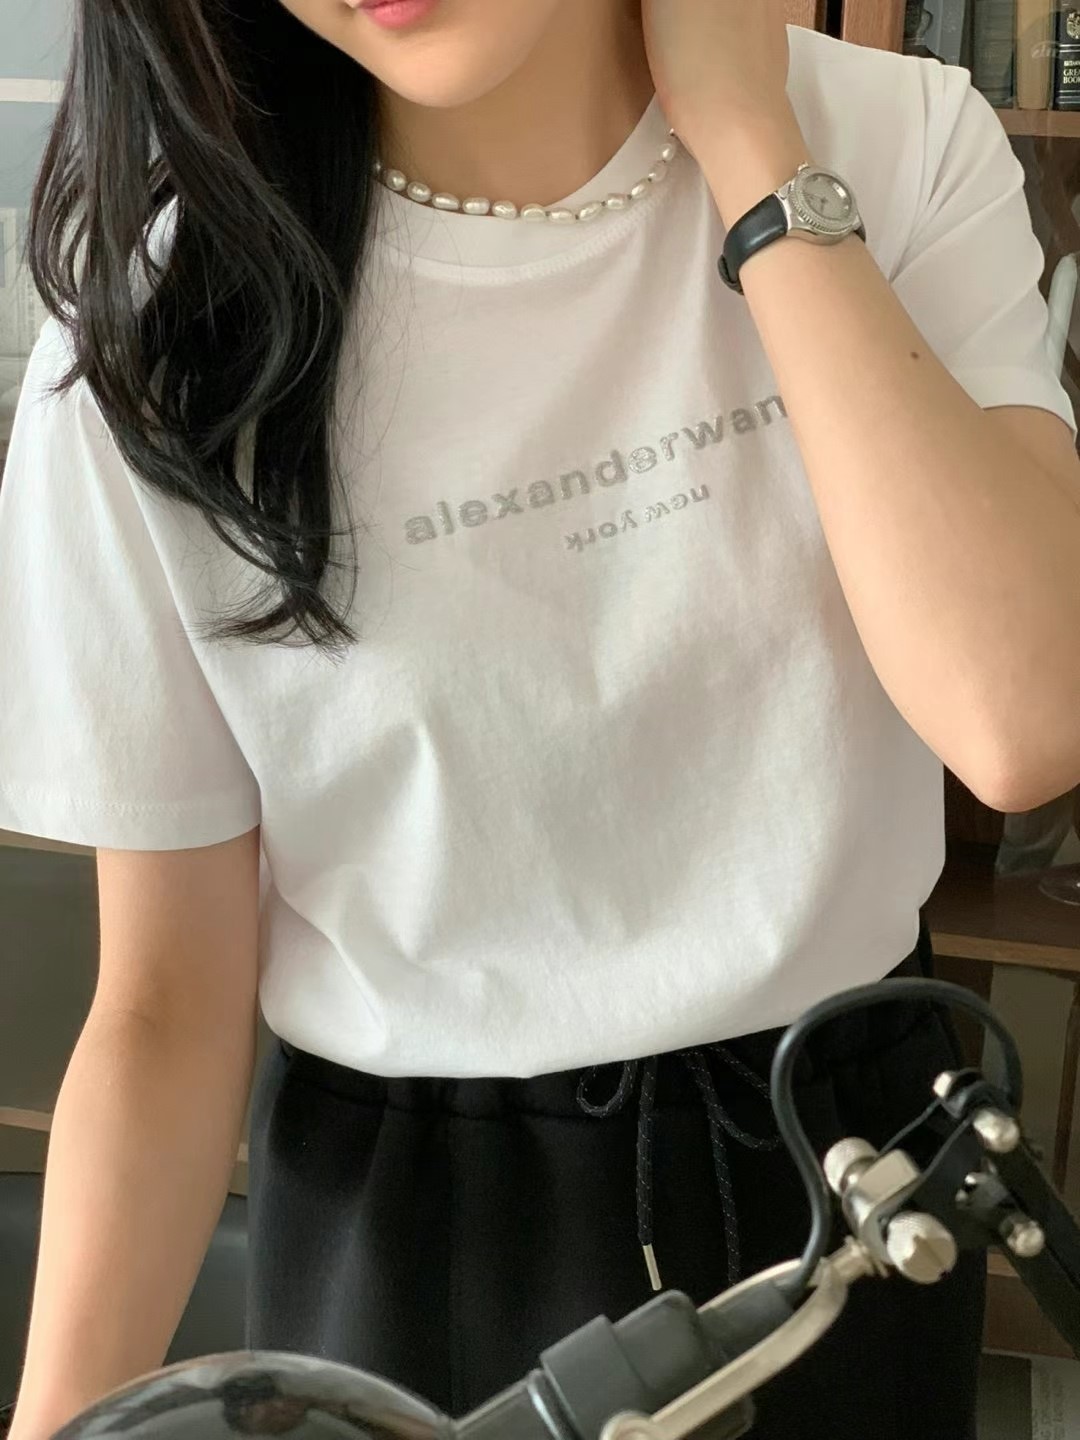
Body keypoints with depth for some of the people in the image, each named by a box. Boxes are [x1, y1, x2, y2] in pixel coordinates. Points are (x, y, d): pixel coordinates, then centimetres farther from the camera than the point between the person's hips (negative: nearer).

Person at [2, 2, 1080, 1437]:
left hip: (856, 1156, 2)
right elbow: (170, 1003, -10)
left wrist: (750, 144, -22)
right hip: (409, 1222, -1)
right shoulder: (157, 334, -15)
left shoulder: (903, 147, -11)